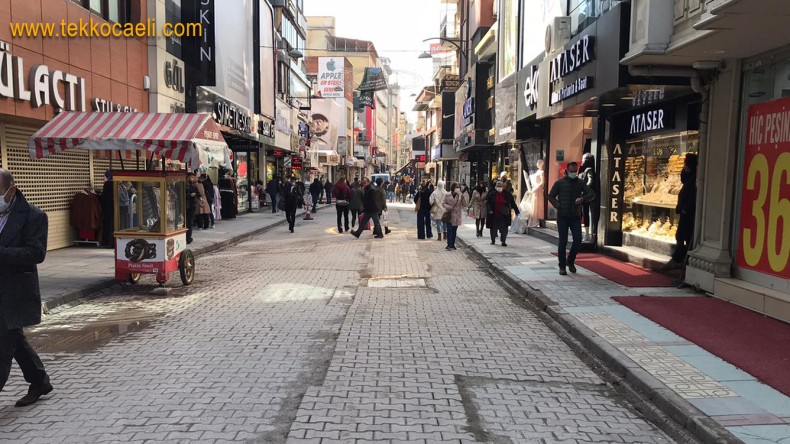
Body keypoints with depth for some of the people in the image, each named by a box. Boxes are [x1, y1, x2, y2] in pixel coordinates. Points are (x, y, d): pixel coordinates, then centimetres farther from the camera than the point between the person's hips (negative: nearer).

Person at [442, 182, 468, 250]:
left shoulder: (461, 195, 0)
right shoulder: (447, 195, -2)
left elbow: (465, 205, -6)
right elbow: (444, 203, 4)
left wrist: (463, 197, -20)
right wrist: (448, 207, -15)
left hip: (456, 216, 2)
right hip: (449, 215, -2)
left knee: (454, 231, 9)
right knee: (449, 230, -7)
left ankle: (452, 244, 18)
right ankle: (449, 244, -4)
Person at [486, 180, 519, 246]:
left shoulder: (507, 194, 2)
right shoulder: (492, 194, -1)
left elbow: (513, 203, 7)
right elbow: (488, 203, -2)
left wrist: (516, 211, 7)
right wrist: (489, 210, -18)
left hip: (504, 216, 0)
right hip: (494, 215, 0)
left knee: (504, 229, -5)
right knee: (493, 228, 12)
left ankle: (503, 241, 5)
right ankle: (493, 240, 32)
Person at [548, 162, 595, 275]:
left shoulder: (581, 183, 7)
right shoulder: (560, 183, 2)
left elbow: (592, 194, -1)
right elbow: (551, 196, 3)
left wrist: (583, 198, -22)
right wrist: (558, 206, -14)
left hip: (576, 216, 2)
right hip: (562, 216, -2)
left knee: (578, 240, -6)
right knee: (563, 242, -1)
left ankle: (570, 261, 17)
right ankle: (562, 266, 9)